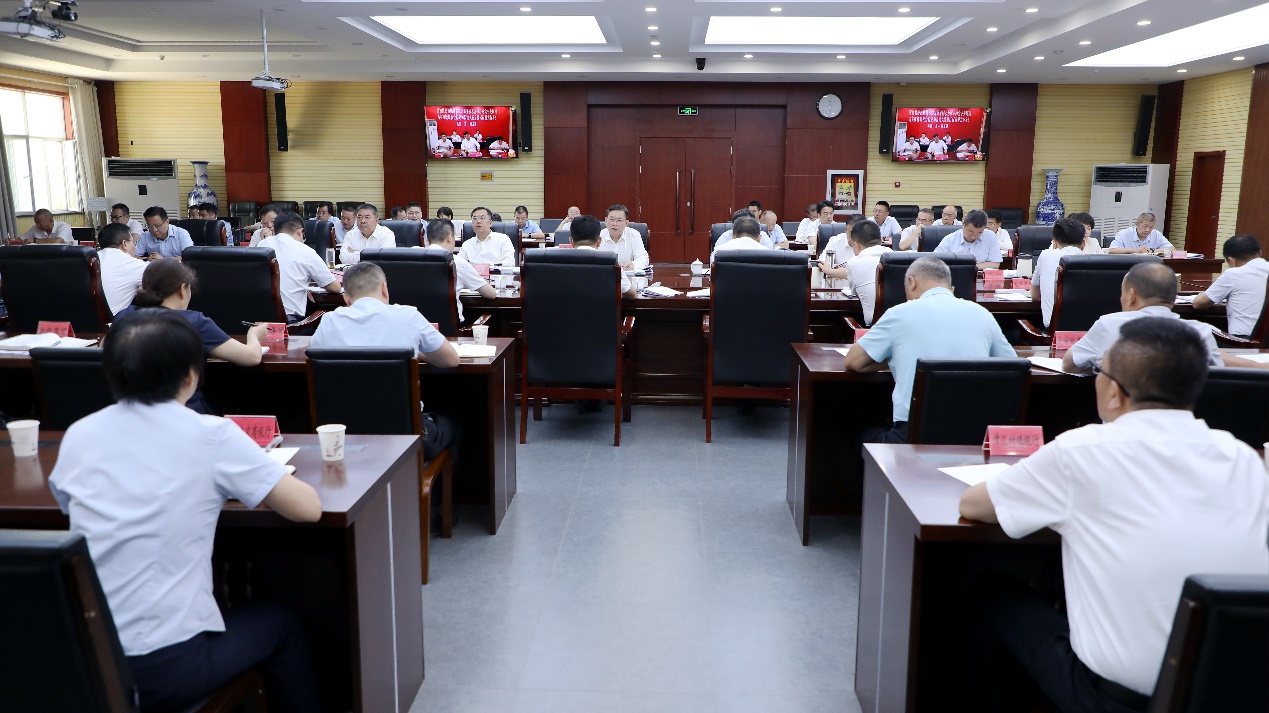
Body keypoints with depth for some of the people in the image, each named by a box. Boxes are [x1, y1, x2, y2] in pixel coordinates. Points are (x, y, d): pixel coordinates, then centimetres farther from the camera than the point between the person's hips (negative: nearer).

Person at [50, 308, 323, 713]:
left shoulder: (78, 435, 1)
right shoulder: (211, 436, -12)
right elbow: (309, 509, -10)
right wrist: (230, 482, 10)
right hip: (165, 668, -5)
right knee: (279, 623, 24)